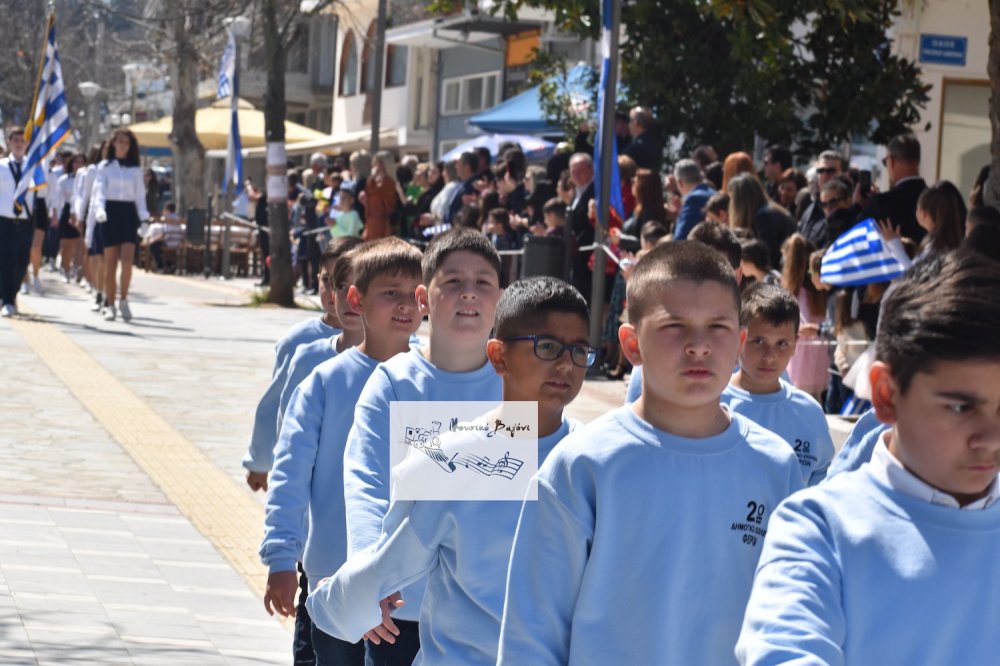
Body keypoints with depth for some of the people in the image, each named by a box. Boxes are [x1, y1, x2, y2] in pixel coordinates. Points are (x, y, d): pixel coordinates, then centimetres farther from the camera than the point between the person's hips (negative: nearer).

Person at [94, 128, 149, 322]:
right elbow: (99, 190, -4)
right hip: (110, 214, -1)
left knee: (127, 259, -15)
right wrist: (100, 209, -23)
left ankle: (124, 300, -3)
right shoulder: (105, 166, 5)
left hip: (129, 214, 1)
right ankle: (110, 305, 6)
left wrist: (145, 218, -4)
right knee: (111, 262, 0)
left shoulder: (136, 169, 10)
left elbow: (140, 195, 10)